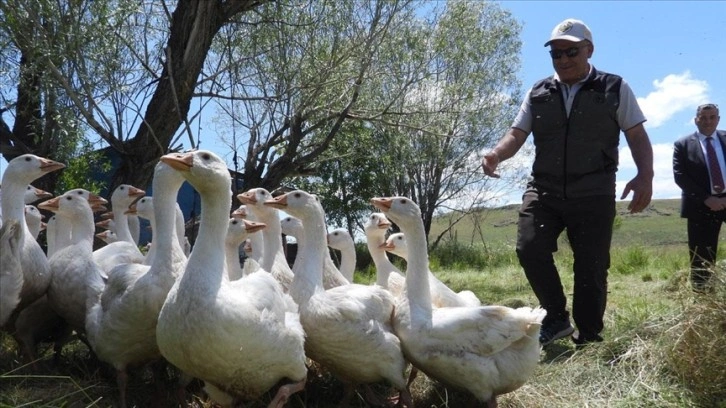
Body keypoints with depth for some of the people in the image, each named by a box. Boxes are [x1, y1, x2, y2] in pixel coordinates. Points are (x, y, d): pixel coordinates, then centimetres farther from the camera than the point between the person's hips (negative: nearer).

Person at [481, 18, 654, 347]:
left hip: (593, 193, -2)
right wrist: (496, 154, -16)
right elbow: (517, 134, 7)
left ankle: (588, 339, 16)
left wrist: (645, 175, -13)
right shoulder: (538, 93, 11)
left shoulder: (615, 88, 5)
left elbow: (637, 136, 4)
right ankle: (556, 317, 7)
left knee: (590, 267, 1)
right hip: (544, 189, 2)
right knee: (530, 249, -15)